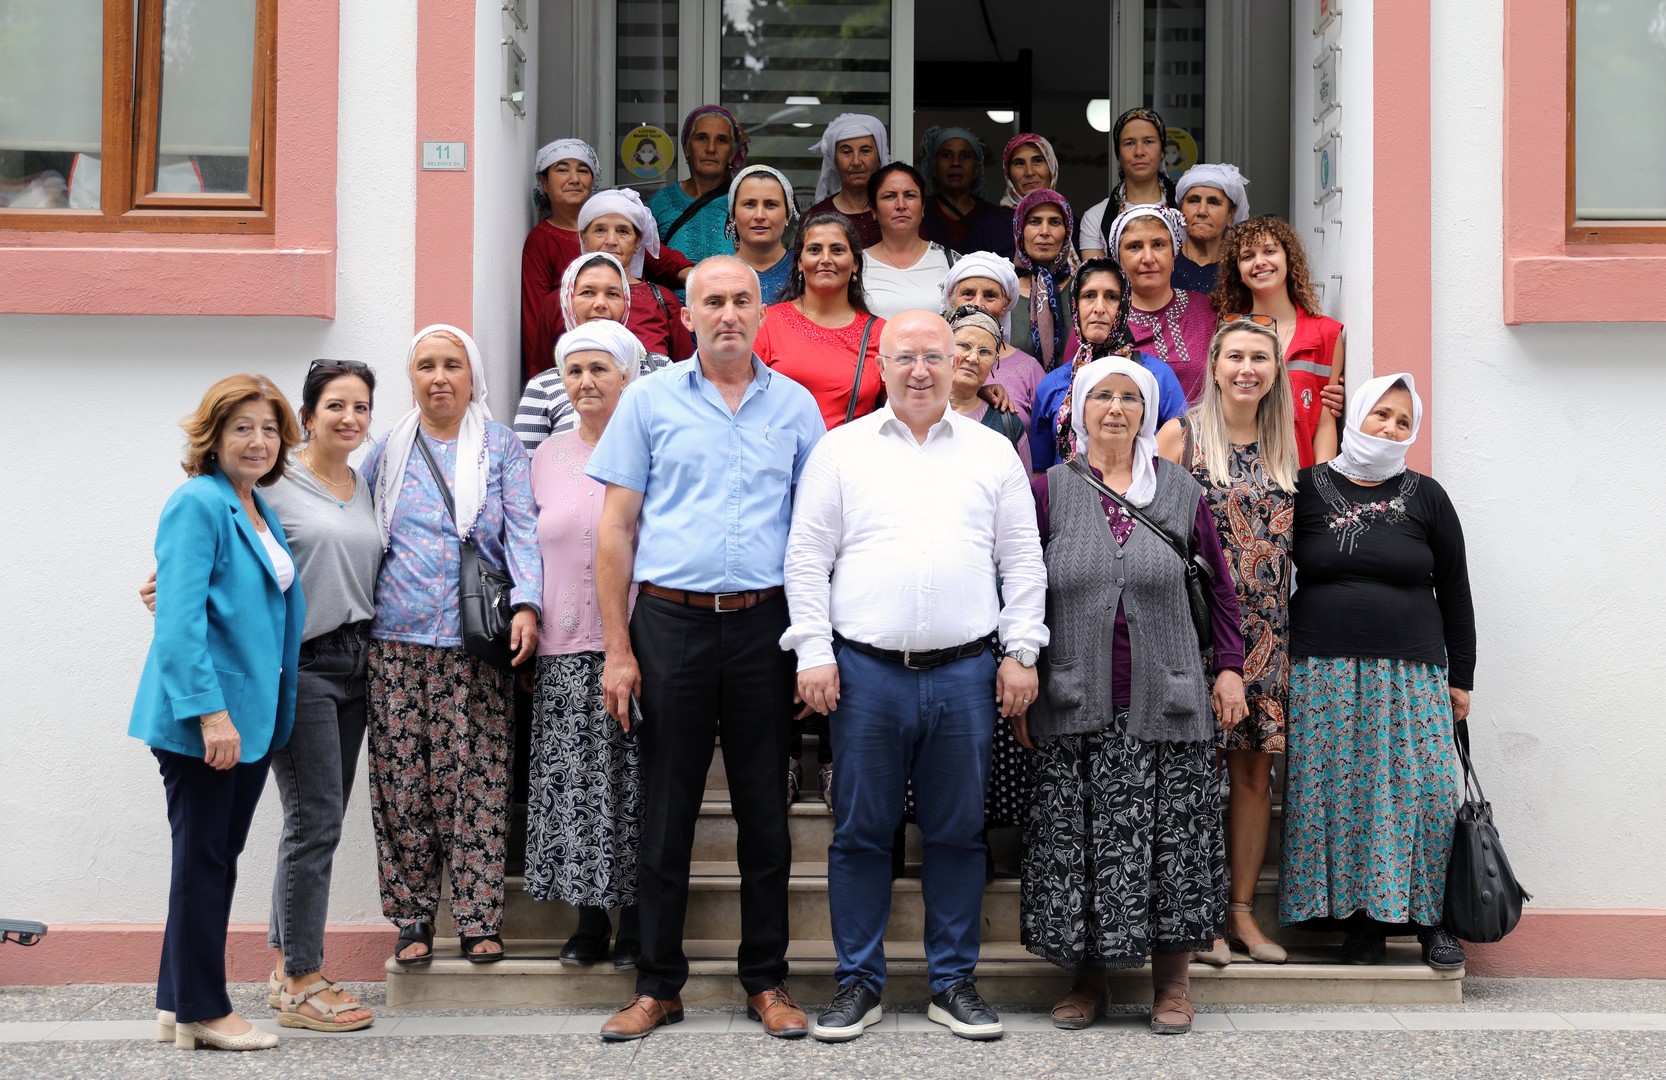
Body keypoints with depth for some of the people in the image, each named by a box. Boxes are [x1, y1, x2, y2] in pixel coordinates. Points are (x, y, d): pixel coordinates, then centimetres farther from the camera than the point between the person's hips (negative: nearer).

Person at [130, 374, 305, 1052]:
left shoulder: (260, 512, 14)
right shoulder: (198, 504, -12)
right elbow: (181, 620, -20)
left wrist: (269, 712, 15)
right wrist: (210, 711, -25)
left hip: (251, 716, 9)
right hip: (202, 717, -9)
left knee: (218, 858, 13)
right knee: (204, 859, 0)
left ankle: (178, 1004, 23)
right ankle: (201, 1013, 11)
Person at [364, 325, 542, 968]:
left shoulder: (500, 446, 8)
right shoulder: (389, 451, 14)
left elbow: (522, 529, 1)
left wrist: (526, 605, -13)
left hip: (475, 639, -2)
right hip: (396, 635, 2)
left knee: (475, 776, -4)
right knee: (401, 777, 0)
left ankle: (478, 917, 3)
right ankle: (412, 916, 10)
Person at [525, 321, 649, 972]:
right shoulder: (547, 457, 13)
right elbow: (531, 551, 17)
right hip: (564, 649, 4)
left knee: (633, 784, -2)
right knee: (571, 782, 3)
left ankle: (635, 920, 9)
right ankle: (589, 918, 14)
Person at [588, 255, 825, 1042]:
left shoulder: (795, 406, 8)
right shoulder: (650, 400, 4)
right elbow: (616, 529, 3)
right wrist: (617, 650, -4)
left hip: (763, 624, 1)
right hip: (671, 622, -1)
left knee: (765, 809, 8)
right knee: (665, 810, 5)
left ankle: (766, 981, 19)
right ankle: (658, 985, 16)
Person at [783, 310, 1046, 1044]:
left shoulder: (992, 452, 10)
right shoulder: (841, 450, 6)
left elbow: (1023, 562, 9)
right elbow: (807, 558, 4)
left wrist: (1021, 652, 1)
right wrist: (813, 653, -4)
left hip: (966, 674, 1)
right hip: (865, 672, -1)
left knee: (958, 833, 8)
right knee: (860, 832, 5)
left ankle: (953, 983, 19)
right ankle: (859, 982, 17)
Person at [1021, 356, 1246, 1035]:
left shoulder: (1179, 489, 6)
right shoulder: (1049, 490, 4)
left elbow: (1219, 580, 12)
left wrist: (1230, 666, 5)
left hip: (1165, 700, 0)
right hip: (1077, 706, 0)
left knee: (1172, 837, 3)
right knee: (1077, 841, 3)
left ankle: (1173, 983, 15)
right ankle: (1087, 978, 17)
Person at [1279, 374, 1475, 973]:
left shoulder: (1425, 496, 8)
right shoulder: (1307, 489, 4)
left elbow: (1454, 591, 11)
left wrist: (1460, 679, 8)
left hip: (1411, 675, 1)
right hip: (1322, 673, 0)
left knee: (1425, 790, -5)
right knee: (1336, 791, -2)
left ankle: (1429, 916, 9)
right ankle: (1359, 920, 9)